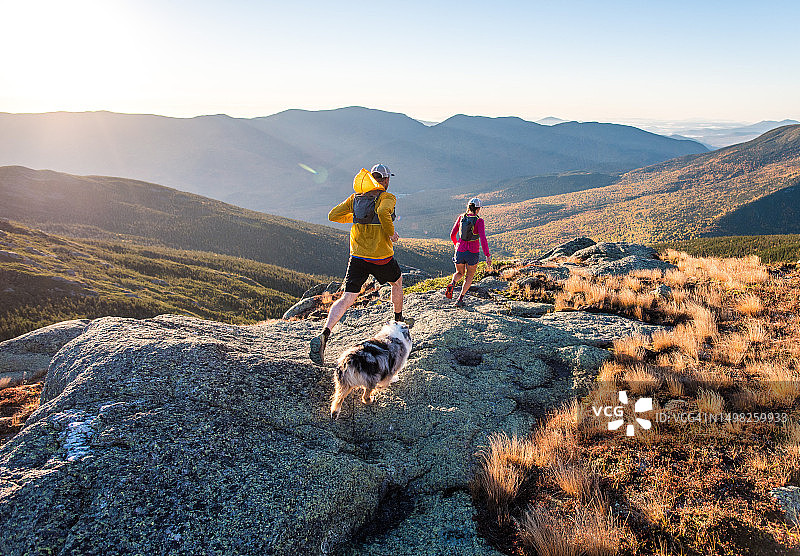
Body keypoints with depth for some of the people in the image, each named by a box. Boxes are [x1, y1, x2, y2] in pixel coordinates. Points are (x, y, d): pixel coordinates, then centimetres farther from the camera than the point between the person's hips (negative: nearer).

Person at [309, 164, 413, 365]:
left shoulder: (355, 197, 9)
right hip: (381, 257, -4)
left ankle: (323, 335, -21)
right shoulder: (388, 197, -7)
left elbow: (333, 215, 8)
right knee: (397, 281, 27)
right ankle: (399, 321, 43)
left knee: (346, 299, -2)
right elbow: (383, 212, -30)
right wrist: (391, 233, -15)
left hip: (357, 256, 4)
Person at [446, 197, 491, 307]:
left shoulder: (461, 217, -1)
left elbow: (452, 235, 6)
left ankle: (452, 284, -9)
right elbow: (483, 239, -22)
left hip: (460, 251, 3)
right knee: (469, 276, 19)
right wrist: (488, 256, -20)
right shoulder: (479, 221, -13)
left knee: (460, 273, 25)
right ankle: (460, 299, 11)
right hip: (473, 253, -3)